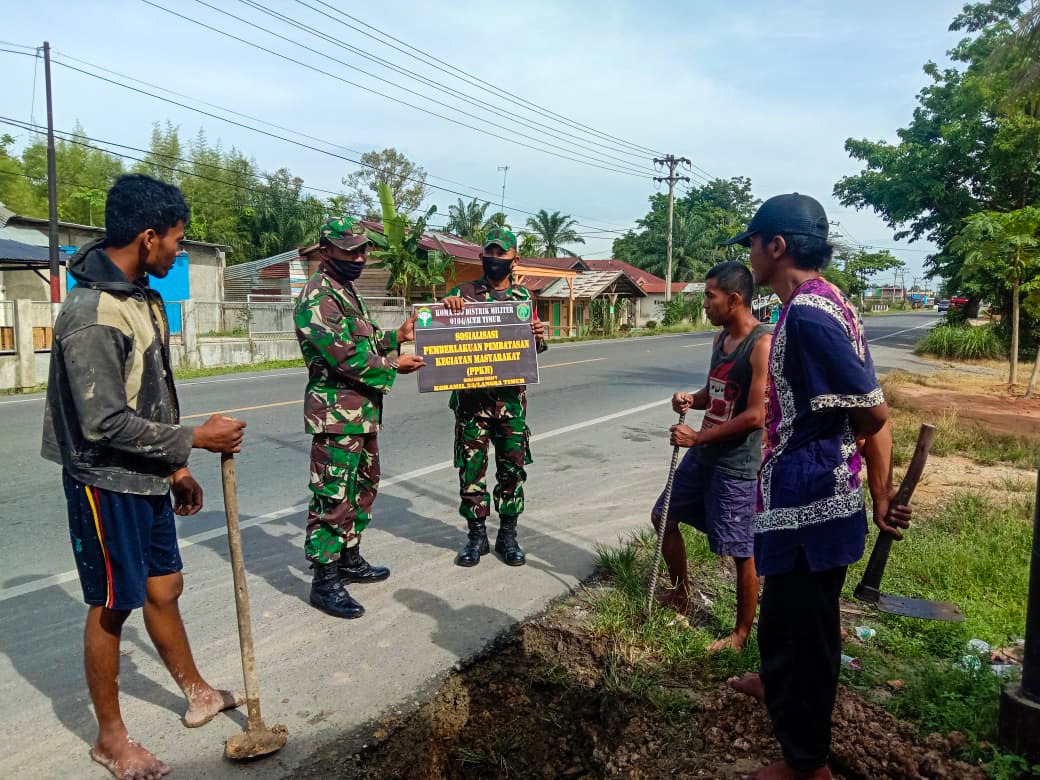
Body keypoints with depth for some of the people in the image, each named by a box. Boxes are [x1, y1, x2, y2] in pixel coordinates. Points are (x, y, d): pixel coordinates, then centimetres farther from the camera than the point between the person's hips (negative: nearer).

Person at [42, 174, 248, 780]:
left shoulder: (143, 297, 6)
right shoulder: (91, 314, -23)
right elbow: (105, 422, -25)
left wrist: (175, 467, 15)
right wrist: (195, 440, -18)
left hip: (148, 479, 8)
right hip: (107, 483, -8)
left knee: (163, 588, 20)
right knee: (112, 606, 7)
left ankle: (199, 696, 38)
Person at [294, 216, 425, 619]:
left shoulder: (347, 292, 17)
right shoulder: (318, 296, -15)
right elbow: (343, 357, -23)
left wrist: (397, 337, 8)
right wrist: (395, 365, -12)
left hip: (362, 411, 10)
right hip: (337, 413, -10)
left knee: (362, 487, 18)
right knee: (334, 495, -5)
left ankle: (349, 558, 32)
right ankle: (325, 581, 4)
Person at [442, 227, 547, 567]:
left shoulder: (523, 296, 8)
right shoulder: (463, 293, 3)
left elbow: (535, 349, 12)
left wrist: (539, 337, -12)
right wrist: (445, 306, -19)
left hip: (511, 397, 1)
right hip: (471, 396, -1)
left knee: (512, 467, 7)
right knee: (471, 468, 4)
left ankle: (508, 535, 21)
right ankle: (476, 536, 19)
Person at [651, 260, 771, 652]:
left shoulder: (763, 344, -19)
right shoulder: (721, 339, 7)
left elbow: (755, 415, -23)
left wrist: (699, 436, -19)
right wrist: (691, 399, -3)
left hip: (736, 464, -9)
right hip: (702, 453, 9)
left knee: (742, 552, 4)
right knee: (664, 517, 18)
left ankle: (741, 634, 22)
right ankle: (680, 594, 37)